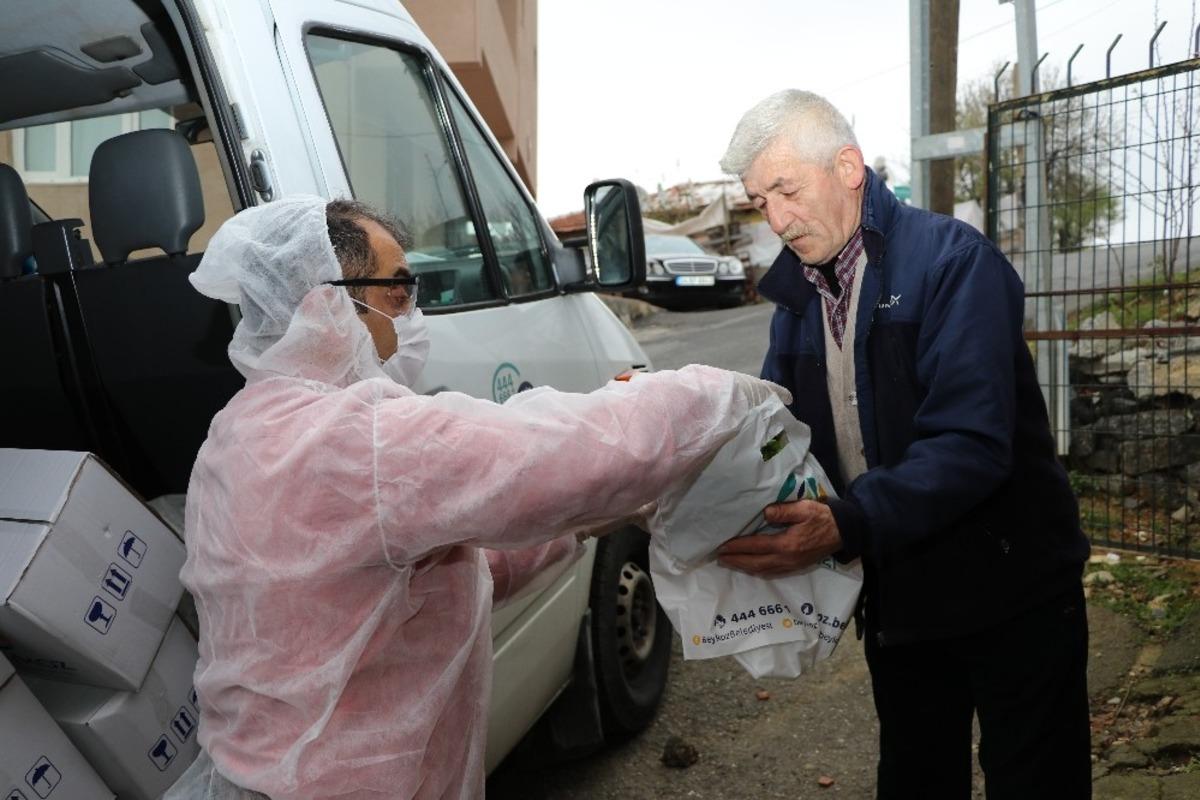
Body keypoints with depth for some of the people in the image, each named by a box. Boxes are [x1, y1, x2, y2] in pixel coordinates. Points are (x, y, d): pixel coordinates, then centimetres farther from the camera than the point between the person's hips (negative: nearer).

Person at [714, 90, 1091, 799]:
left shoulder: (952, 259, -17)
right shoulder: (796, 294, 5)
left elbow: (970, 444, -27)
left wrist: (845, 526, -38)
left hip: (1008, 594, -6)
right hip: (898, 601, 6)